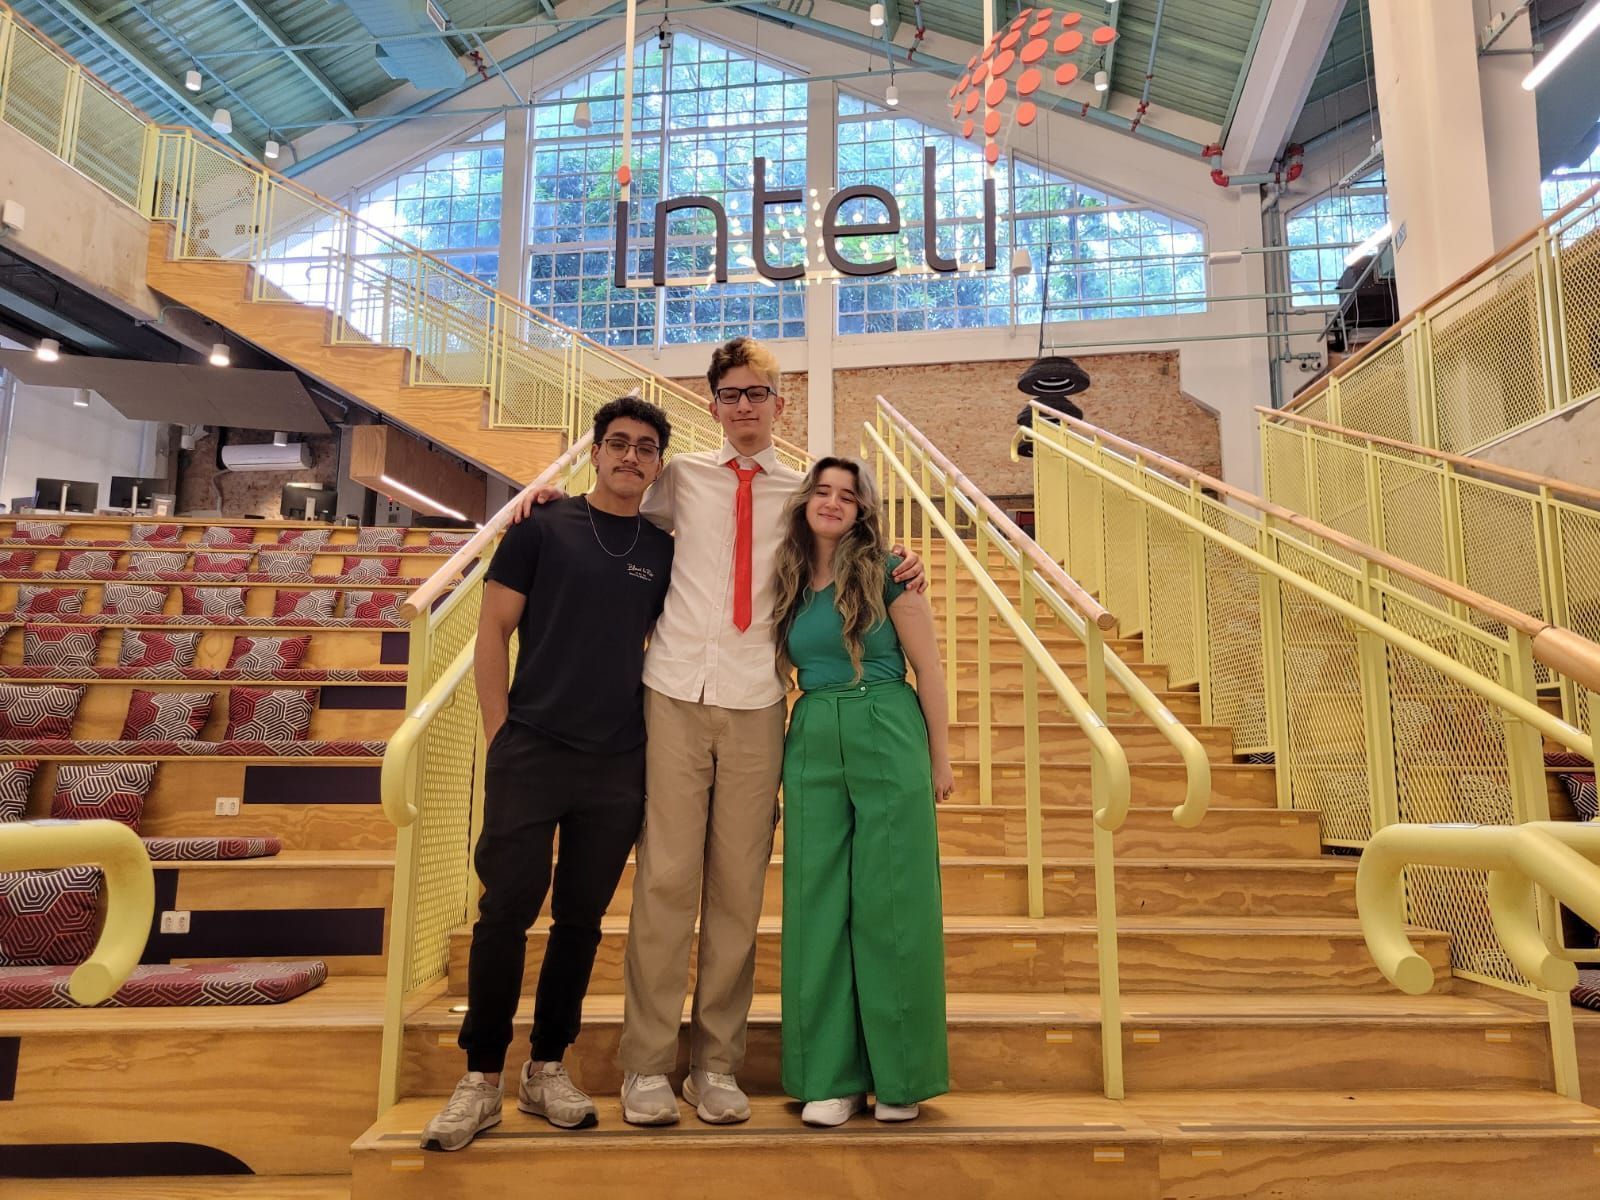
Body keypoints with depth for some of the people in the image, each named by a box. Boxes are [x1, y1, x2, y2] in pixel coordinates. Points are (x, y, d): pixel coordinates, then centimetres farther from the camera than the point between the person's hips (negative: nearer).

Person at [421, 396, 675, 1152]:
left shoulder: (663, 551, 9)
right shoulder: (543, 529, 2)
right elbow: (493, 631, 0)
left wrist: (660, 739, 5)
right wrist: (499, 732, -5)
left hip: (619, 767, 3)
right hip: (530, 754, -2)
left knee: (580, 918, 10)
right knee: (506, 913, 0)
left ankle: (547, 1069, 24)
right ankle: (481, 1077, 15)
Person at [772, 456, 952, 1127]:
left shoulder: (886, 571, 1)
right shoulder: (790, 584, 13)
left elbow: (928, 666, 1)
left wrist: (940, 756, -1)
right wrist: (773, 769, 11)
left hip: (889, 742, -4)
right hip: (812, 745, 4)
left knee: (891, 905, 0)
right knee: (819, 907, 4)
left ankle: (900, 1077, 15)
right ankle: (831, 1077, 15)